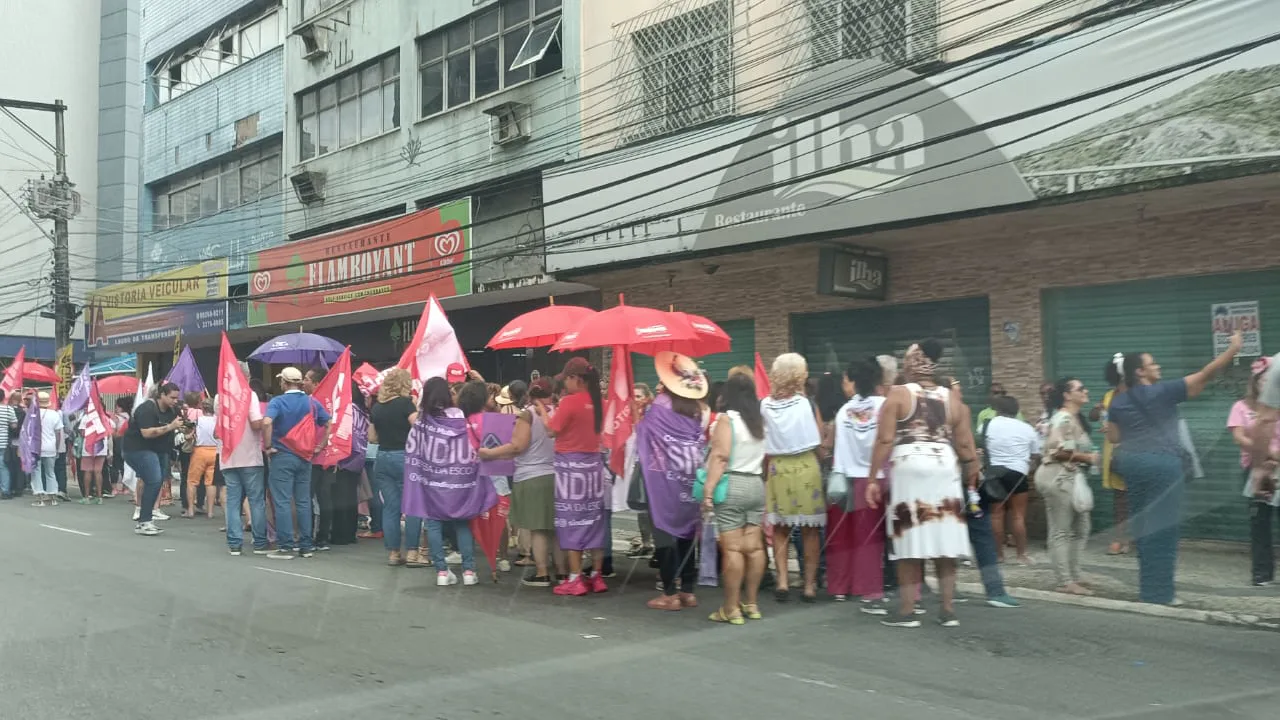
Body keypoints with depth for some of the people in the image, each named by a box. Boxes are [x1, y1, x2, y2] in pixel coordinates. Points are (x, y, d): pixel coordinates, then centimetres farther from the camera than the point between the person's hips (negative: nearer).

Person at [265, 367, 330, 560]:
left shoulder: (277, 401, -7)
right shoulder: (311, 402, 6)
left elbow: (267, 422, -24)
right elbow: (329, 423, 4)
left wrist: (268, 446, -13)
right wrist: (320, 445, 8)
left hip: (282, 456, -4)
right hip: (305, 457, 5)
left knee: (282, 502, -1)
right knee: (304, 502, 9)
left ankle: (285, 547, -2)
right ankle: (306, 545, 11)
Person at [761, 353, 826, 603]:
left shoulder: (765, 406, -5)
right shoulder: (807, 403, -10)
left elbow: (761, 445, 0)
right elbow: (820, 440, -4)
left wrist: (765, 473, 11)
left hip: (777, 469, 2)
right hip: (806, 468, -2)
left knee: (780, 528, 13)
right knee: (810, 529, 8)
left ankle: (782, 580, 5)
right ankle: (809, 584, 11)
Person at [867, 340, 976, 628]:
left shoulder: (898, 395, -2)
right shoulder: (952, 398, 8)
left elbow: (884, 441, -7)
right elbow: (965, 445, 7)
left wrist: (872, 479, -3)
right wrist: (972, 477, 17)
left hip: (908, 469, -3)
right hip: (945, 469, 3)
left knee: (910, 543, 1)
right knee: (944, 543, 8)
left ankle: (907, 612, 4)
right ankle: (948, 610, 11)